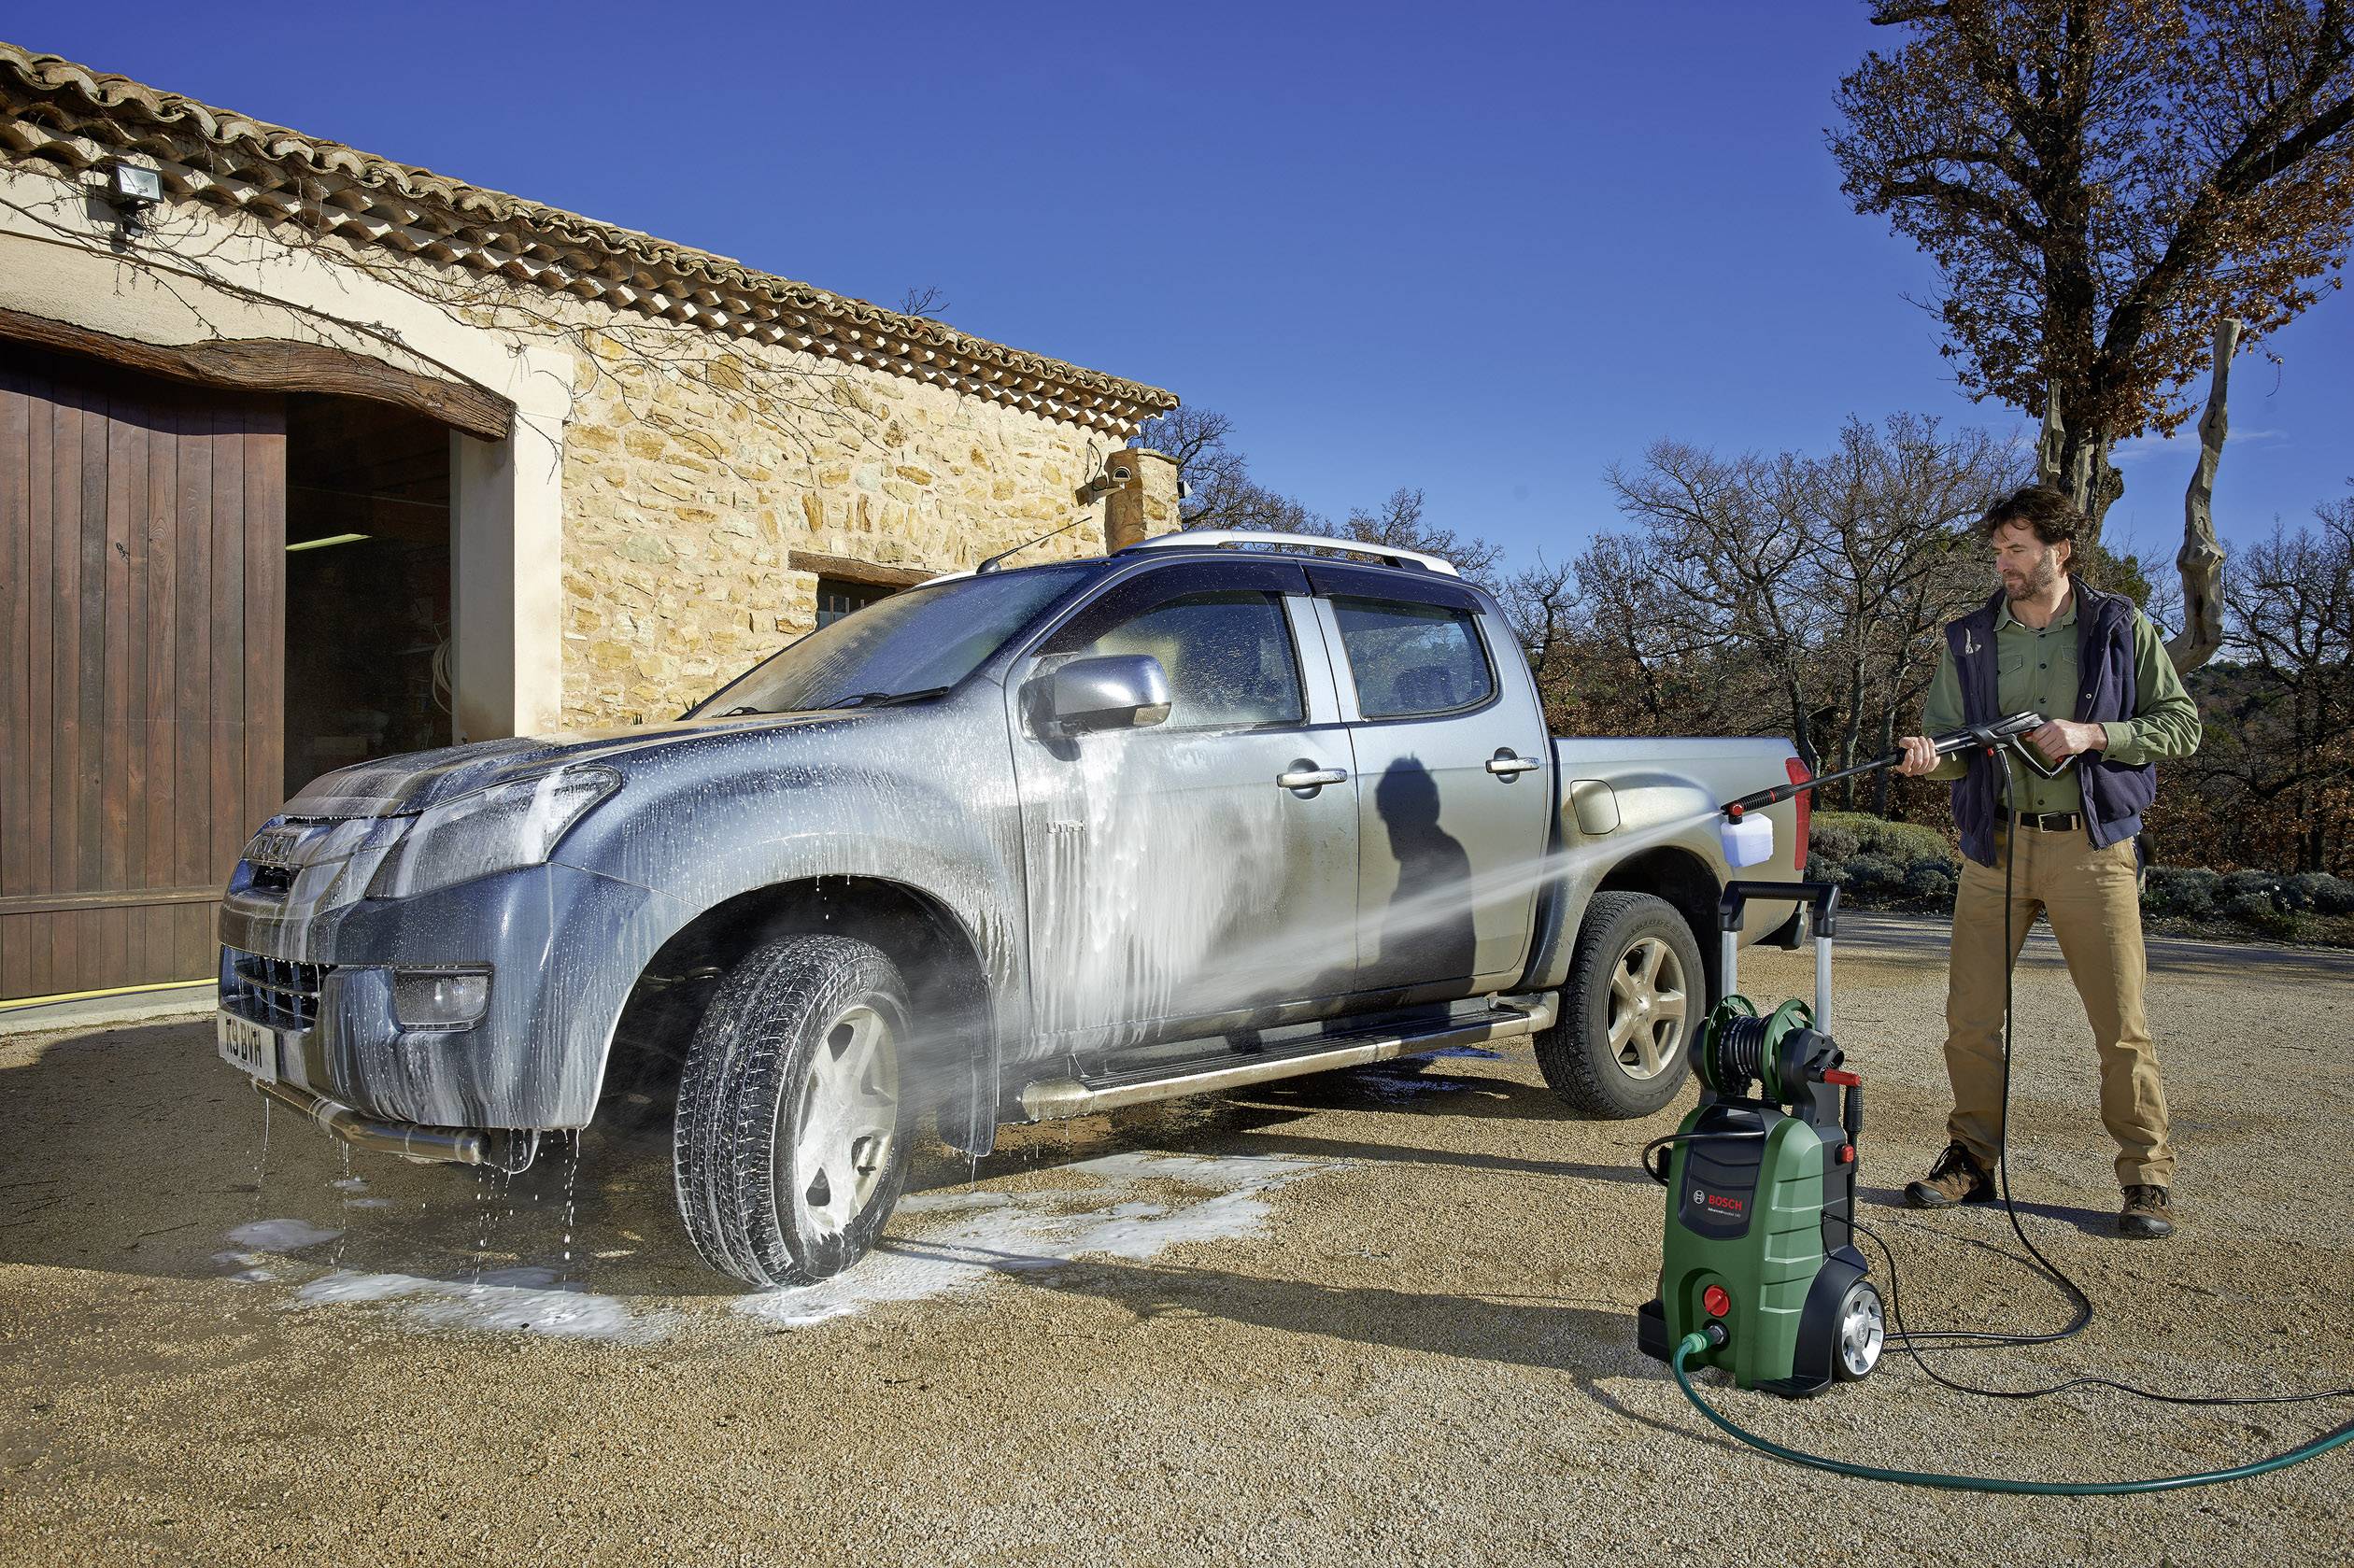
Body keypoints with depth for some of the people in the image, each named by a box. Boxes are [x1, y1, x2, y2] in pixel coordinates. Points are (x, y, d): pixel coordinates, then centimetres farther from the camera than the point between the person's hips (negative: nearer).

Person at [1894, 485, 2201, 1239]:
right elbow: (1949, 733, 4)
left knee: (2121, 1025, -1)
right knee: (1970, 1019, 3)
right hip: (1994, 845, 3)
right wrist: (1931, 756, -20)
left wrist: (2093, 734, -14)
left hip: (2091, 846, -2)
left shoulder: (2121, 629, 3)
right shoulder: (1970, 639, 8)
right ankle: (1972, 1158, 17)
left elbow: (2181, 724, 2)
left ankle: (2147, 1177, 13)